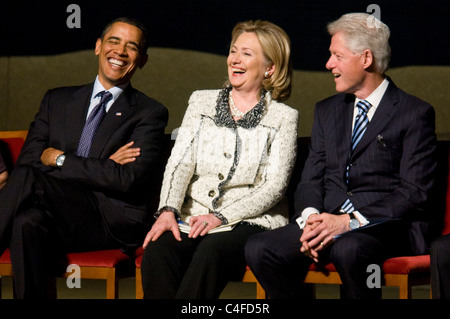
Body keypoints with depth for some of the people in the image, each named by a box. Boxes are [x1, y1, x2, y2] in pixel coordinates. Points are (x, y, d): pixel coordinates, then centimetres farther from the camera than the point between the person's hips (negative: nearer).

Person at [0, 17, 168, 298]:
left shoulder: (150, 113, 8)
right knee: (29, 223, -35)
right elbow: (27, 159, 7)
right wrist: (102, 168, -5)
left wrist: (59, 159, -4)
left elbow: (128, 178, -8)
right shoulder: (57, 100, 22)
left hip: (114, 220, -4)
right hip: (59, 214, 4)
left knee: (28, 178, -30)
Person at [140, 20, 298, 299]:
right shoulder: (202, 101, 16)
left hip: (249, 222, -3)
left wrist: (220, 217, -14)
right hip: (193, 218, 3)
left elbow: (275, 186, -3)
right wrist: (168, 210, -13)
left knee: (211, 251, -37)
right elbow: (180, 161, 6)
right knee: (157, 250, -31)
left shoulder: (283, 117, 6)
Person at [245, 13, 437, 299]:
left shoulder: (415, 113, 1)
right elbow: (311, 179, 15)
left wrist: (350, 221, -18)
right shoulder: (327, 111, 20)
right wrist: (310, 217, -9)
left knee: (347, 249, -40)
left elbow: (414, 192, -7)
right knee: (259, 249, -21)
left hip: (388, 226, -5)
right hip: (327, 221, 5)